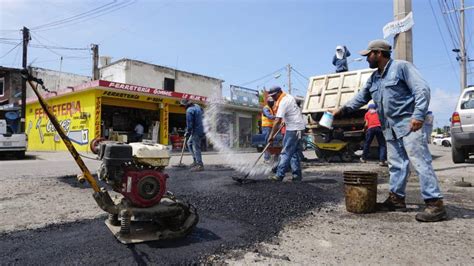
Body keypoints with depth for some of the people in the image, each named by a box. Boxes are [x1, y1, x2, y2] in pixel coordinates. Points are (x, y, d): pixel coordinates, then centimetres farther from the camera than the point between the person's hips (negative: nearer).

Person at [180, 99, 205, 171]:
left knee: (196, 148, -4)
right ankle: (195, 160, 22)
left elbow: (189, 123, -17)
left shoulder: (189, 110, -17)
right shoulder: (197, 106, 11)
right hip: (201, 129, 10)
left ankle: (200, 165, 0)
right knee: (189, 143, 22)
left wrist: (187, 132, -3)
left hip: (196, 132, -10)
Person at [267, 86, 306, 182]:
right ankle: (297, 175, 14)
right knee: (293, 152, 12)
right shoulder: (289, 97, 13)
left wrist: (271, 135, -19)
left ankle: (279, 175, -7)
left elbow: (277, 121, -22)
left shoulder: (283, 102, -17)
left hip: (294, 129, -10)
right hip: (298, 127, 10)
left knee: (286, 153, -9)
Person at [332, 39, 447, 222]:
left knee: (420, 162, -10)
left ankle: (435, 203, -7)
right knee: (396, 164, 11)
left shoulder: (401, 67, -6)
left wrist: (418, 114, -22)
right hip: (390, 128, 8)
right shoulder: (374, 77, 17)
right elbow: (361, 98, 21)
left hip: (408, 124, -8)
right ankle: (397, 198, 19)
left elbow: (422, 89, -12)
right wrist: (343, 109, 10)